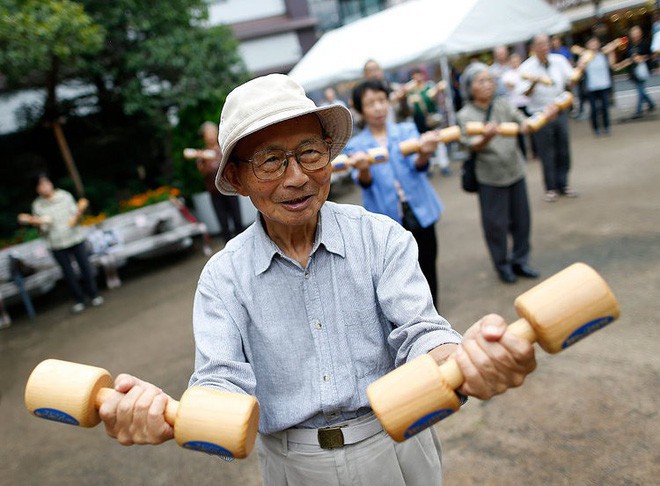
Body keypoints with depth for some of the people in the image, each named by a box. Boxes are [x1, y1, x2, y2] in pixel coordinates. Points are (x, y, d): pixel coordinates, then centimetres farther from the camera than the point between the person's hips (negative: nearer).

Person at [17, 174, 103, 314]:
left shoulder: (65, 196, 0)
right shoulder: (37, 205, 0)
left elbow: (75, 220, 0)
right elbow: (44, 229, -2)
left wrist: (80, 211, -19)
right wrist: (34, 222, -19)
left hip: (76, 238, 0)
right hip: (57, 244, 0)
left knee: (86, 267, 3)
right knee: (68, 273, 6)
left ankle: (93, 295, 21)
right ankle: (79, 300, 21)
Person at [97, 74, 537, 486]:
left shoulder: (382, 238, -12)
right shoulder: (223, 277, -9)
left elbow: (418, 332, -20)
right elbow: (223, 381, -15)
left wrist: (461, 360, -43)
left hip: (396, 450, 0)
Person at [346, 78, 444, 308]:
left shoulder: (407, 130, 4)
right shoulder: (356, 145, 1)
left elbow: (418, 165, -13)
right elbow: (365, 182, -15)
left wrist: (424, 153, -37)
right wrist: (362, 169, -39)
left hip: (419, 213, 2)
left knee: (427, 273, 11)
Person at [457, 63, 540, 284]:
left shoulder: (503, 104, 2)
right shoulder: (465, 115, -9)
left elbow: (524, 124, -5)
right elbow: (473, 145, -21)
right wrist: (486, 137, -42)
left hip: (515, 171, 4)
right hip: (490, 178, -4)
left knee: (521, 219, 13)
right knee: (496, 224, 3)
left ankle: (520, 261, 31)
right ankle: (503, 266, 23)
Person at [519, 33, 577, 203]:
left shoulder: (559, 60, 1)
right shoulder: (527, 67, -8)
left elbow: (570, 83, 5)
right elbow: (526, 93, -15)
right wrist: (534, 83, -34)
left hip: (560, 112, 3)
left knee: (563, 150, 9)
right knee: (547, 153, 2)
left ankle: (563, 184, 22)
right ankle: (551, 188, 14)